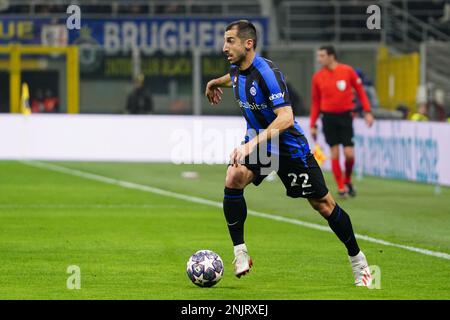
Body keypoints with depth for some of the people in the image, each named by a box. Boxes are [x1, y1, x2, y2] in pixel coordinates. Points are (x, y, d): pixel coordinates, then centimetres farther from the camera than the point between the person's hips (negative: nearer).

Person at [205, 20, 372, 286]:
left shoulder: (267, 72, -28)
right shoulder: (237, 69, -4)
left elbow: (285, 118, -37)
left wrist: (252, 144, -44)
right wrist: (216, 82, 40)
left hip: (289, 146, -6)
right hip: (256, 141, 6)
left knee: (322, 203, 2)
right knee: (234, 179, -22)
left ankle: (358, 261, 18)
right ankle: (240, 252, -13)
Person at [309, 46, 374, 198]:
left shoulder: (347, 71, -3)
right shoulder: (317, 77, 2)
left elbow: (360, 91, 4)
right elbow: (315, 102, 8)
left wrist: (367, 112, -4)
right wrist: (312, 125, 5)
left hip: (345, 116, -1)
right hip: (329, 117, 1)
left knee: (349, 154, -6)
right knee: (334, 153, -3)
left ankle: (347, 180, 20)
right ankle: (341, 187, 6)